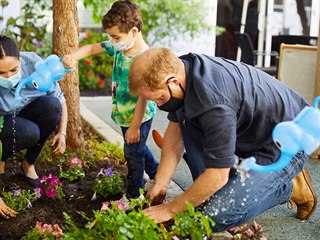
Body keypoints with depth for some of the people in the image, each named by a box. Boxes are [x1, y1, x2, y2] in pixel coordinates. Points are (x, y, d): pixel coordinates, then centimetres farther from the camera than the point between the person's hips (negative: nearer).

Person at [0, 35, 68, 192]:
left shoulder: (33, 63, -25)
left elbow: (59, 101, -12)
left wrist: (62, 133, -25)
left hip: (26, 114, 4)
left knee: (52, 104, -29)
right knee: (29, 132, -36)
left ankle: (28, 163, -9)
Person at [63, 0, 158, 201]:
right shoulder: (120, 47, -5)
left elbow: (143, 96, -27)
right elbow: (93, 48, 5)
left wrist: (135, 126, -23)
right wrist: (74, 57, -16)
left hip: (139, 116, -9)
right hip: (124, 115, 9)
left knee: (133, 153, 7)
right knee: (138, 148, 26)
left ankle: (133, 196, 25)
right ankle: (157, 174, 48)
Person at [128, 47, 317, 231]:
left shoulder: (212, 100, -36)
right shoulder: (178, 70, -9)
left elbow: (217, 176, -29)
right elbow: (175, 129, 3)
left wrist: (170, 209, -18)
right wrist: (160, 183, -2)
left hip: (286, 146, -8)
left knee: (216, 216, -16)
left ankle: (289, 187, 5)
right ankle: (207, 191, 5)